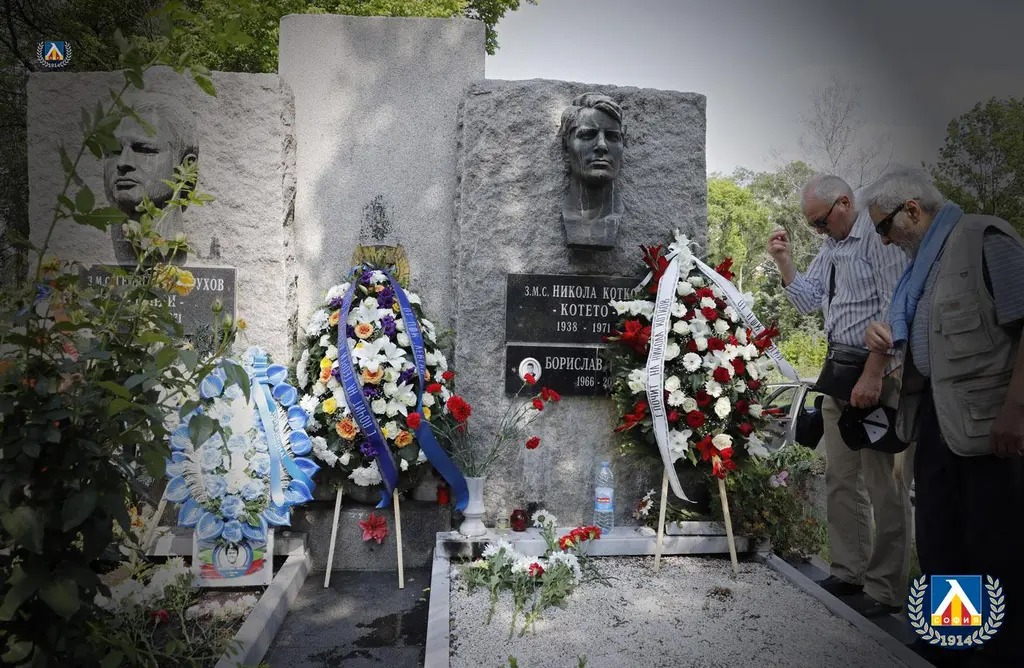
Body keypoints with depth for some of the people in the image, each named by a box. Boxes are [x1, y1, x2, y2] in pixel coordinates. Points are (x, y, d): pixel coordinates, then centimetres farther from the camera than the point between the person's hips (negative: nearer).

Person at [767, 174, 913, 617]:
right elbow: (807, 301, 18)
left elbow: (895, 310, -17)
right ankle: (848, 573, 22)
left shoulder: (879, 238, -11)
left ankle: (885, 589, 9)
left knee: (883, 484, -2)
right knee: (840, 478, 11)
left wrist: (873, 374, -21)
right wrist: (784, 262, 4)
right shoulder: (829, 250, 15)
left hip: (879, 375, -8)